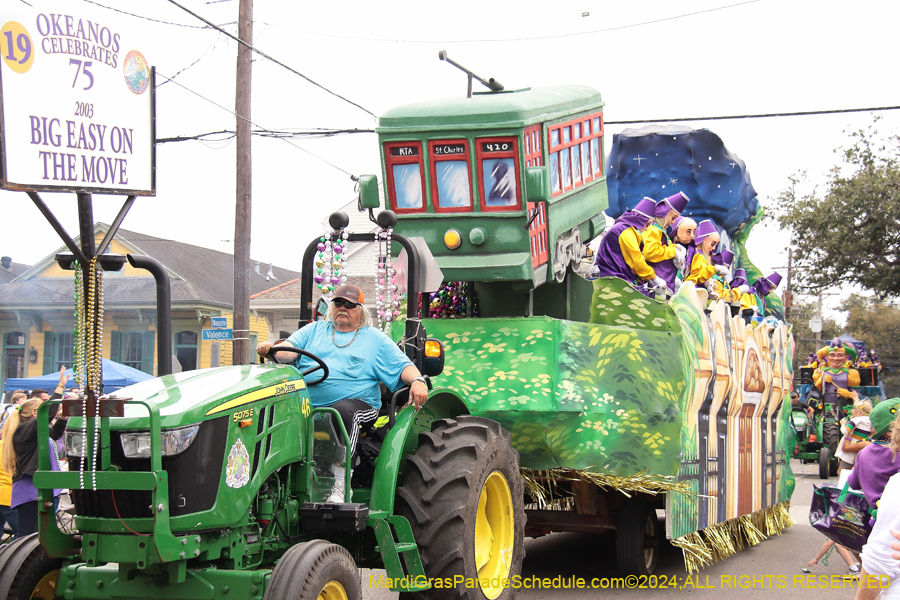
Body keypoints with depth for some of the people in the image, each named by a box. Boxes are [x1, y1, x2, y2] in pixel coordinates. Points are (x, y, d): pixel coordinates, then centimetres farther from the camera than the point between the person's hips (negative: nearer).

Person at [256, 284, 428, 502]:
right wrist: (270, 348, -14)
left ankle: (340, 483, -36)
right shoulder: (315, 330, 25)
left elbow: (403, 366, 10)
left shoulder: (374, 338, 19)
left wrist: (417, 381, -12)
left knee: (342, 411, -39)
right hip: (307, 405, 2)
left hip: (355, 402, -2)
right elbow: (288, 350, 9)